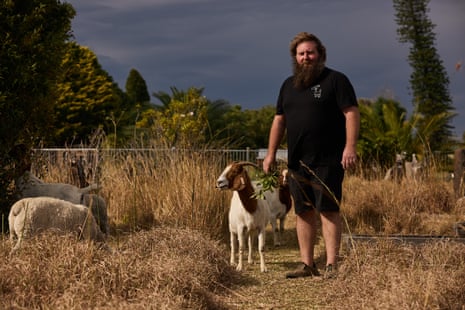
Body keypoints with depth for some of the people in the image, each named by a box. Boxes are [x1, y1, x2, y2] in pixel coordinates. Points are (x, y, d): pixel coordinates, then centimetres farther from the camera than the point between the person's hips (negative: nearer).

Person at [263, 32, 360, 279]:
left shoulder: (335, 80, -2)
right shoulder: (289, 85, 17)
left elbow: (351, 113, -9)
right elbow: (279, 120, 20)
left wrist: (350, 146, -19)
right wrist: (271, 153, 14)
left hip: (327, 161, -6)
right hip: (297, 161, 6)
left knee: (328, 211, -8)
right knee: (303, 212, 7)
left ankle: (331, 265, -7)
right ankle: (307, 265, 13)